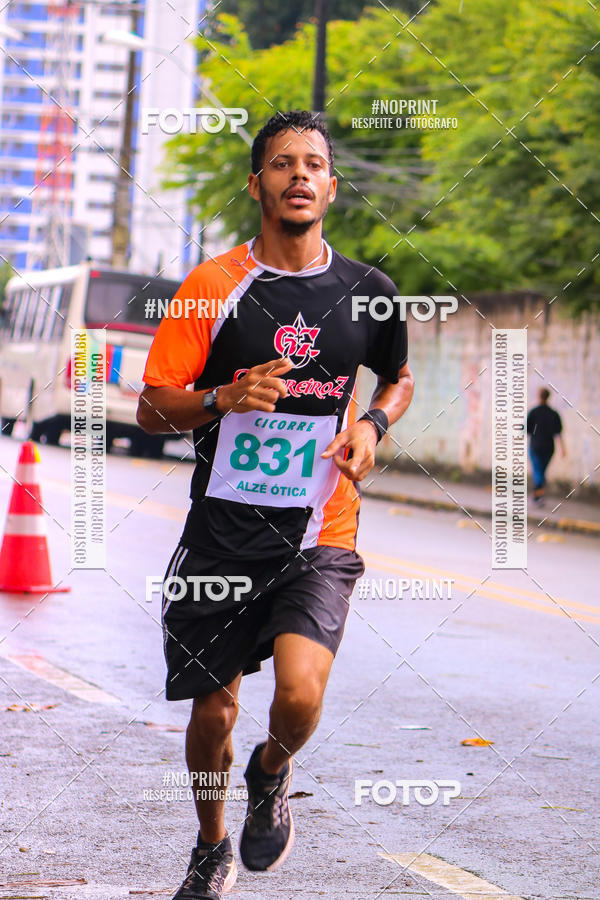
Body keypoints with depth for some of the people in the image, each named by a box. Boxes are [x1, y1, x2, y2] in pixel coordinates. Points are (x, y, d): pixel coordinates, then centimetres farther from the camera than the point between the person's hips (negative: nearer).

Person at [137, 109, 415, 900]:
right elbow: (152, 409, -1)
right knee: (213, 710, 8)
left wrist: (372, 424, 0)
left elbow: (398, 378, 22)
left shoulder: (368, 292, 3)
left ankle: (272, 774, 15)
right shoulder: (213, 286, -3)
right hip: (221, 535, 0)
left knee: (299, 694, -22)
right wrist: (224, 399, -21)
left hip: (319, 538, 0)